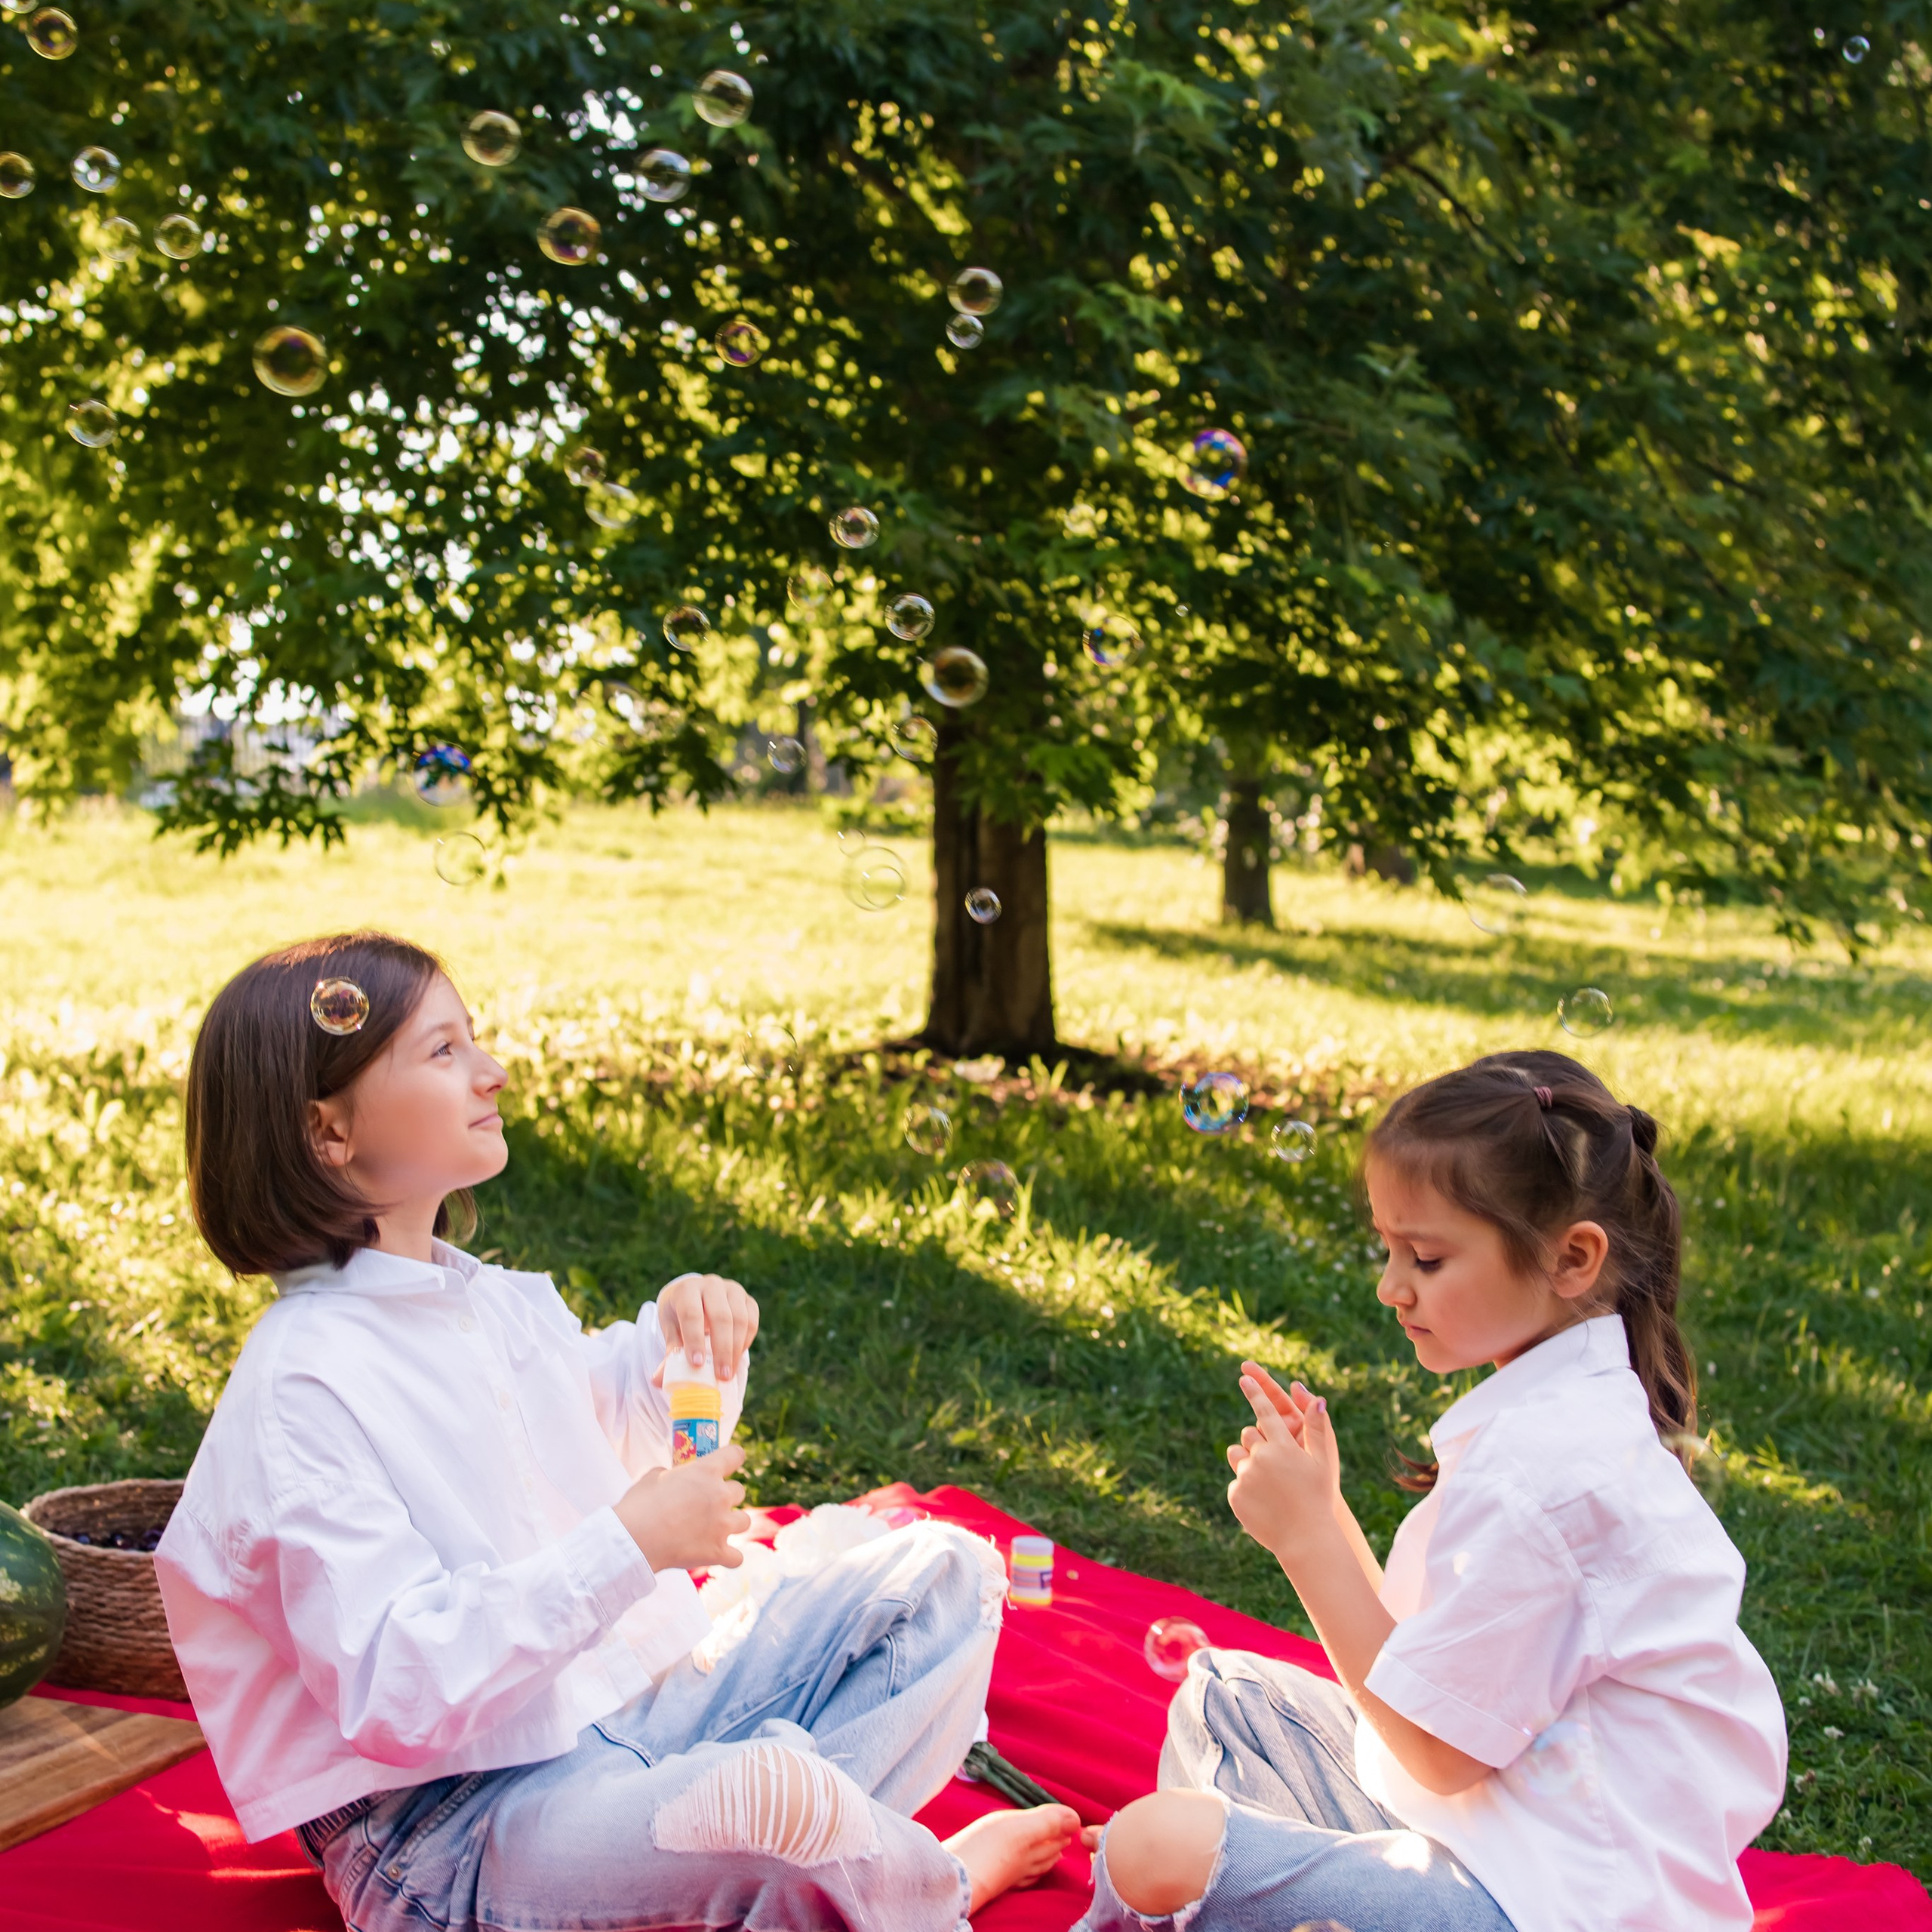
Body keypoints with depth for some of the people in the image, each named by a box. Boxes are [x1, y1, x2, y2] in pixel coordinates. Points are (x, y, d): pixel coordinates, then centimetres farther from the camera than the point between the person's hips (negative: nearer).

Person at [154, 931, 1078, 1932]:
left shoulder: (492, 1299, 9)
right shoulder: (301, 1388, -18)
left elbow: (616, 1426, 28)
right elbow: (393, 1690, -26)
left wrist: (678, 1337, 5)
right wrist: (628, 1548, -27)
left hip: (641, 1713, 9)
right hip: (448, 1832, -9)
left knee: (941, 1570, 5)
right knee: (769, 1793, -36)